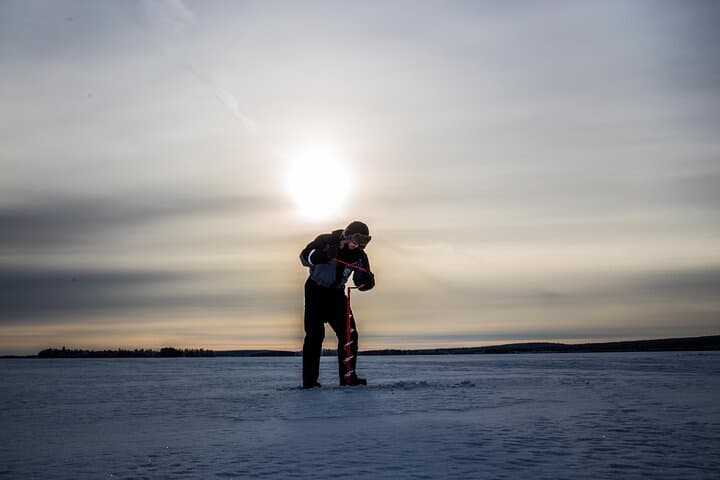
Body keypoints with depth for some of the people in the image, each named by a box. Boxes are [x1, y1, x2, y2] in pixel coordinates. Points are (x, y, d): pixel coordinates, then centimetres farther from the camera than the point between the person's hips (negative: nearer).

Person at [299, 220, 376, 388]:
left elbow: (361, 282, -3)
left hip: (336, 294, 5)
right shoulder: (325, 241, -15)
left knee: (349, 333, -1)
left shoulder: (359, 255, -5)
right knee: (315, 334, -11)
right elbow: (304, 256, -21)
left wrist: (368, 281, -28)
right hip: (316, 291, -5)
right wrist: (322, 256, -40)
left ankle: (348, 376, 9)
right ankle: (309, 380, -7)